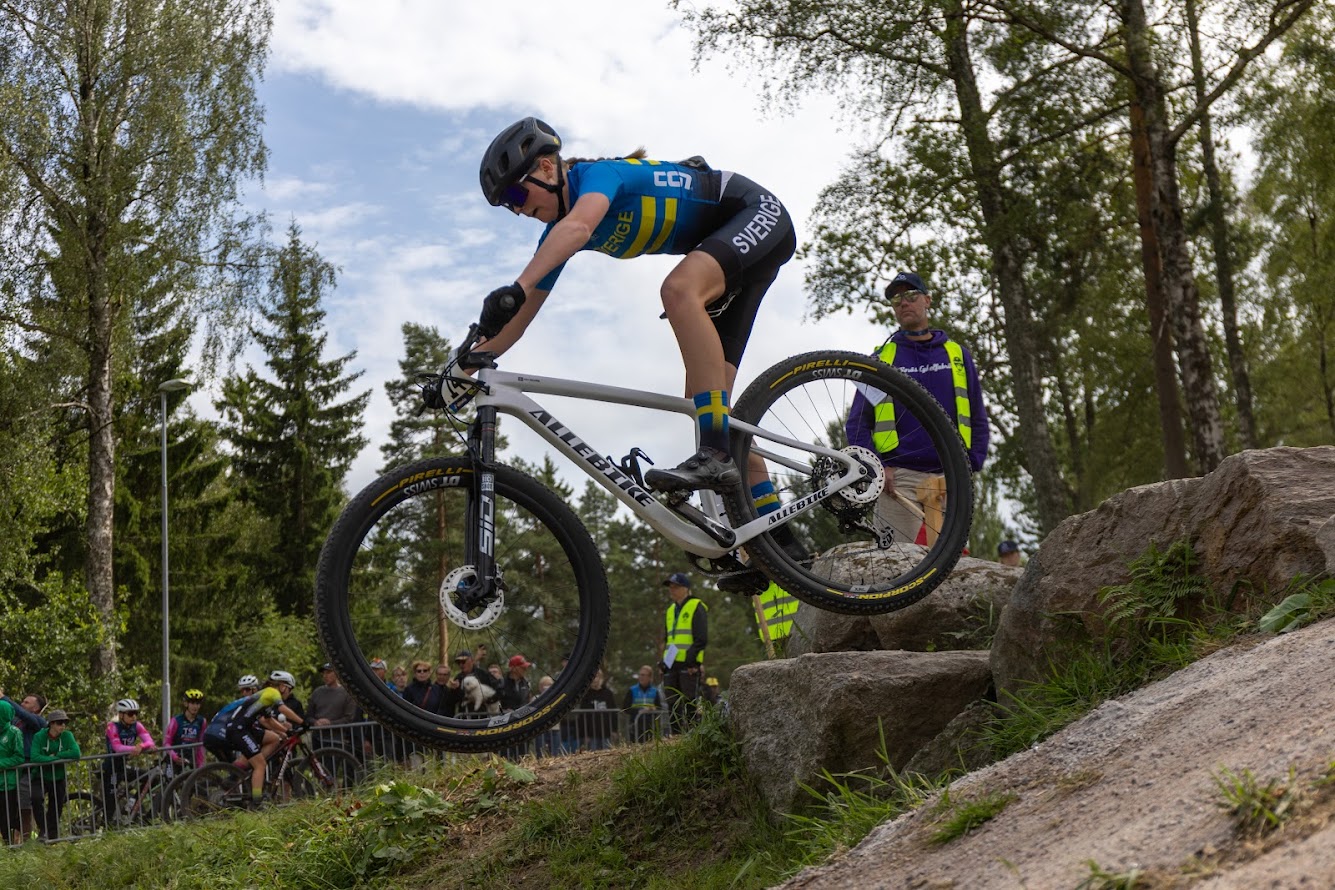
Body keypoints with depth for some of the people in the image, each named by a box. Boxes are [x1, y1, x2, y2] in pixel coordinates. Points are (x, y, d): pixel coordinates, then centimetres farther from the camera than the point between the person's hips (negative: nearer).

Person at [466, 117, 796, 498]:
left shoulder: (598, 172, -23)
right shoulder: (559, 232, 0)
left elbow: (577, 227, -47)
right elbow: (519, 318, 3)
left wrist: (515, 287, -58)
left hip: (760, 212, -9)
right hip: (727, 250, 9)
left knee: (679, 288, -36)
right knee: (706, 387, -4)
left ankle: (717, 455, -39)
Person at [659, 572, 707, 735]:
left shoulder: (696, 607, -1)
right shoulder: (671, 609, 21)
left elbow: (701, 639, -9)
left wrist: (690, 657, -18)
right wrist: (663, 661, 13)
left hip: (689, 665, -7)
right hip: (672, 664, 7)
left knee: (691, 703, -8)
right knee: (673, 706, 6)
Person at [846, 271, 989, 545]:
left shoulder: (956, 354, 16)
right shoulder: (882, 358, 12)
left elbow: (978, 418, 15)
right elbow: (858, 422, 9)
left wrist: (971, 465, 0)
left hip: (950, 478, 2)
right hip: (897, 477, -1)